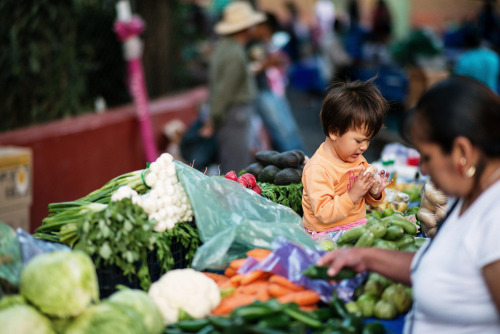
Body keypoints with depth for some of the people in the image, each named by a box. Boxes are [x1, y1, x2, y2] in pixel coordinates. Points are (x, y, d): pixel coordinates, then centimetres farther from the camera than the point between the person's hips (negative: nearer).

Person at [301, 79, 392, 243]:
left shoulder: (358, 159, 10)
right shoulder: (317, 169, -19)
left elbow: (366, 200, 23)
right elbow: (323, 214, -23)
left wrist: (375, 193, 0)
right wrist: (353, 195, -27)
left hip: (359, 225, 8)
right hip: (328, 233, -8)